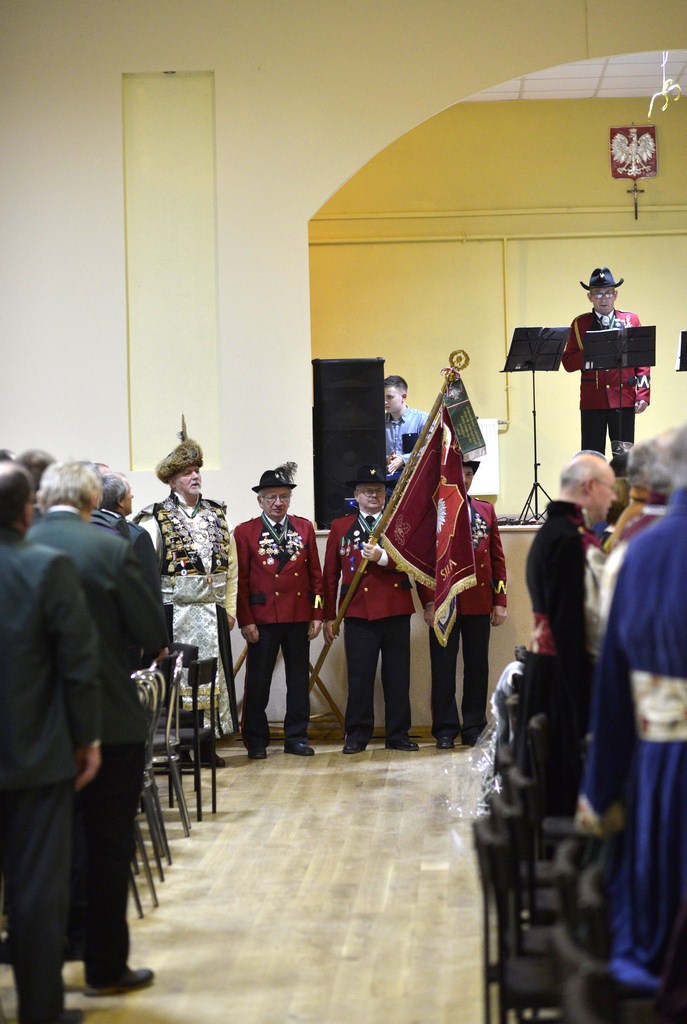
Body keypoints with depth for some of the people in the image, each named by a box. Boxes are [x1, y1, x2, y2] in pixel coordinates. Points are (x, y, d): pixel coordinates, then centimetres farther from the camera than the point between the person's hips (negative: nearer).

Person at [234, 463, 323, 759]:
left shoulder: (304, 528, 9)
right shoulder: (245, 532, 0)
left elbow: (316, 575, 9)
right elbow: (241, 580, -2)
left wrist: (317, 615, 3)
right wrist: (245, 621, -9)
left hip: (299, 616, 3)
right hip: (263, 617, -3)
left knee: (299, 679, 8)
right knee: (258, 681, 2)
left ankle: (296, 737, 18)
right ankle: (256, 741, 12)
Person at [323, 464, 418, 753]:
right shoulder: (340, 527, 9)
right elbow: (330, 574, 9)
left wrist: (382, 557, -18)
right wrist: (328, 616, 5)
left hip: (396, 611, 1)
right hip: (358, 613, -1)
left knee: (398, 676, 5)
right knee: (359, 676, 0)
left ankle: (398, 735, 14)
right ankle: (357, 735, 9)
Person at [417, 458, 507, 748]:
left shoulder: (486, 511, 12)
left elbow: (497, 558, 11)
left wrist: (500, 601, 5)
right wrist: (428, 602, -10)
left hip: (479, 602, 3)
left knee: (477, 667, 6)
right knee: (443, 667, 1)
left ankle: (474, 728, 14)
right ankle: (445, 730, 8)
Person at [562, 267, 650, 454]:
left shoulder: (631, 320, 9)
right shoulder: (580, 324, 8)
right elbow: (568, 363, 2)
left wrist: (643, 395, -3)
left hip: (624, 400, 0)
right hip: (592, 401, 0)